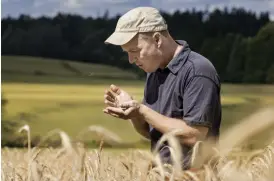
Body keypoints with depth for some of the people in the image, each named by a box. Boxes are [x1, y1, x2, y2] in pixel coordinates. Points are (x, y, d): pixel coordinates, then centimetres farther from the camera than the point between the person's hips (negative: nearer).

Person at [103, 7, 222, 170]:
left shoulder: (198, 72, -14)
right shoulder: (155, 70, 10)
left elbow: (195, 136, -19)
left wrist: (142, 111, -16)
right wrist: (133, 110, -3)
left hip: (191, 174, -7)